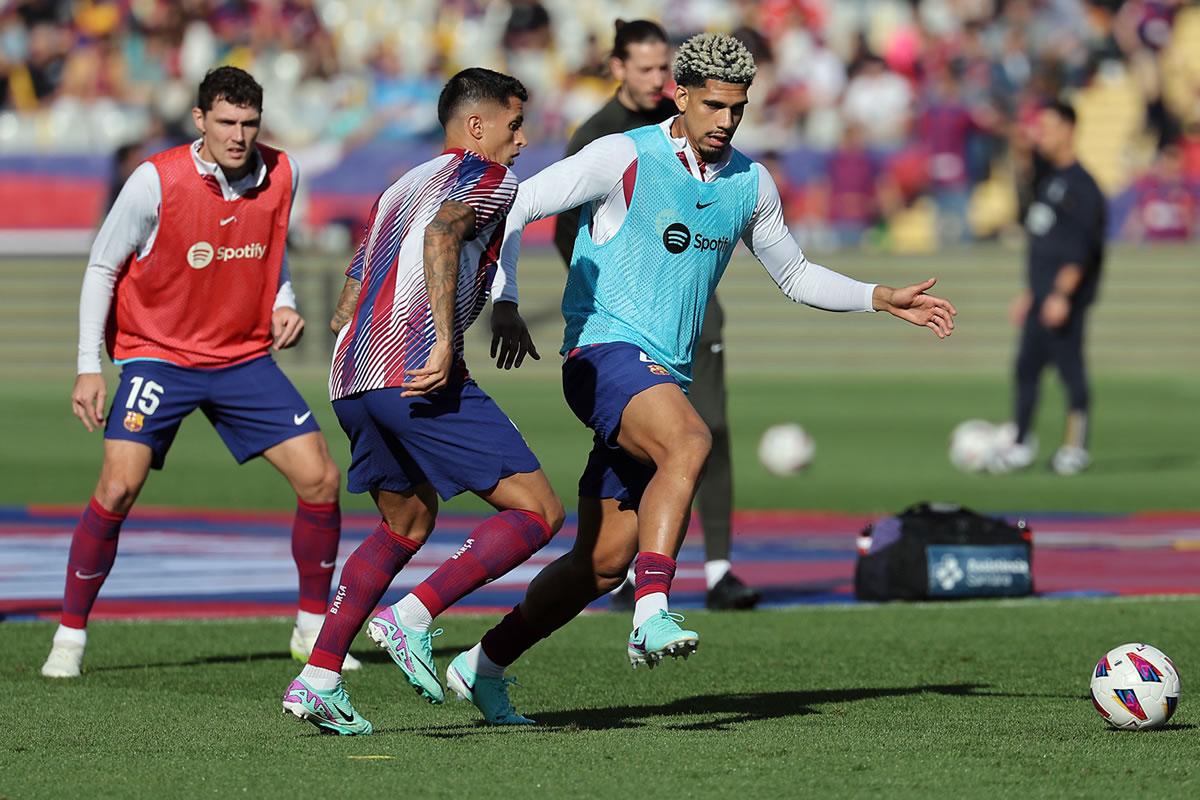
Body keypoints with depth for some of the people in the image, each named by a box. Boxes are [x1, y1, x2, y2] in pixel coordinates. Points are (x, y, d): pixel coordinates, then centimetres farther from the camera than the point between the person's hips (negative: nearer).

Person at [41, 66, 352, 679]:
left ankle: (312, 627, 14)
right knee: (119, 486, -19)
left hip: (245, 357, 4)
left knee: (320, 478, -4)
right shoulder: (156, 181, -16)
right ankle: (70, 637, -4)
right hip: (158, 353, -4)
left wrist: (283, 306, -2)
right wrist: (89, 366, -11)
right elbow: (102, 268, -6)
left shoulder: (280, 175, -4)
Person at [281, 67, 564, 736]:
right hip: (418, 372, -9)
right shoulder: (489, 178, 6)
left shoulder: (399, 188, 30)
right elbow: (443, 233, -17)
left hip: (350, 378, 9)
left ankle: (319, 677, 14)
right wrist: (445, 341, -24)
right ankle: (413, 617, -17)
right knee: (538, 511, -4)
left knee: (408, 522, 25)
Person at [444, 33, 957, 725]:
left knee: (605, 559, 5)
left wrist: (882, 299, 15)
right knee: (690, 440, -36)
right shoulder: (625, 157, -7)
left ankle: (483, 666, 20)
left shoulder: (751, 184, 12)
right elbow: (515, 207, -8)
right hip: (605, 351, -7)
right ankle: (653, 614, -44)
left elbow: (796, 276, 26)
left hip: (667, 377, 7)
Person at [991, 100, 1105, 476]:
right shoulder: (1047, 178, 17)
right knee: (1027, 366, 9)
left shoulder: (1080, 184, -12)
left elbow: (1081, 247, -20)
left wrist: (1062, 293, -27)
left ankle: (1075, 446, 0)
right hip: (1042, 296, 9)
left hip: (1066, 295, -9)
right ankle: (1019, 444, 13)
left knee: (1068, 365, -6)